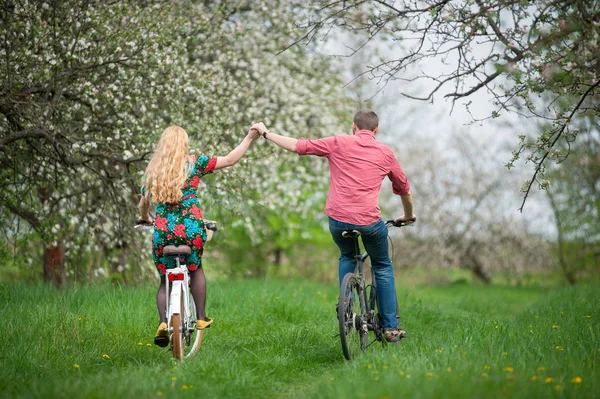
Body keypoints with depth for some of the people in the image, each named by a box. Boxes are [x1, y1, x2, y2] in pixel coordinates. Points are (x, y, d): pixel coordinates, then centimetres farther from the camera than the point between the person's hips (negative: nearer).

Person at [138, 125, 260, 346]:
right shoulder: (194, 163, 3)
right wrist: (249, 138, 15)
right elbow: (230, 160, 7)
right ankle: (201, 317, 24)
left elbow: (142, 206, 16)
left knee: (165, 280, 16)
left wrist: (145, 219, 37)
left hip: (163, 230, 2)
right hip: (191, 228, -1)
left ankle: (163, 322, -6)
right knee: (195, 268, 26)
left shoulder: (153, 169, 11)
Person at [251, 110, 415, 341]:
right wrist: (408, 216, 42)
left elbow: (297, 146, 6)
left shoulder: (339, 143, 6)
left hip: (338, 218, 1)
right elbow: (404, 188, 24)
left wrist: (266, 133, 19)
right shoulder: (385, 153, 12)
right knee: (382, 266, 22)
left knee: (347, 258, 31)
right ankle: (390, 327, 18)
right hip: (369, 220, 0)